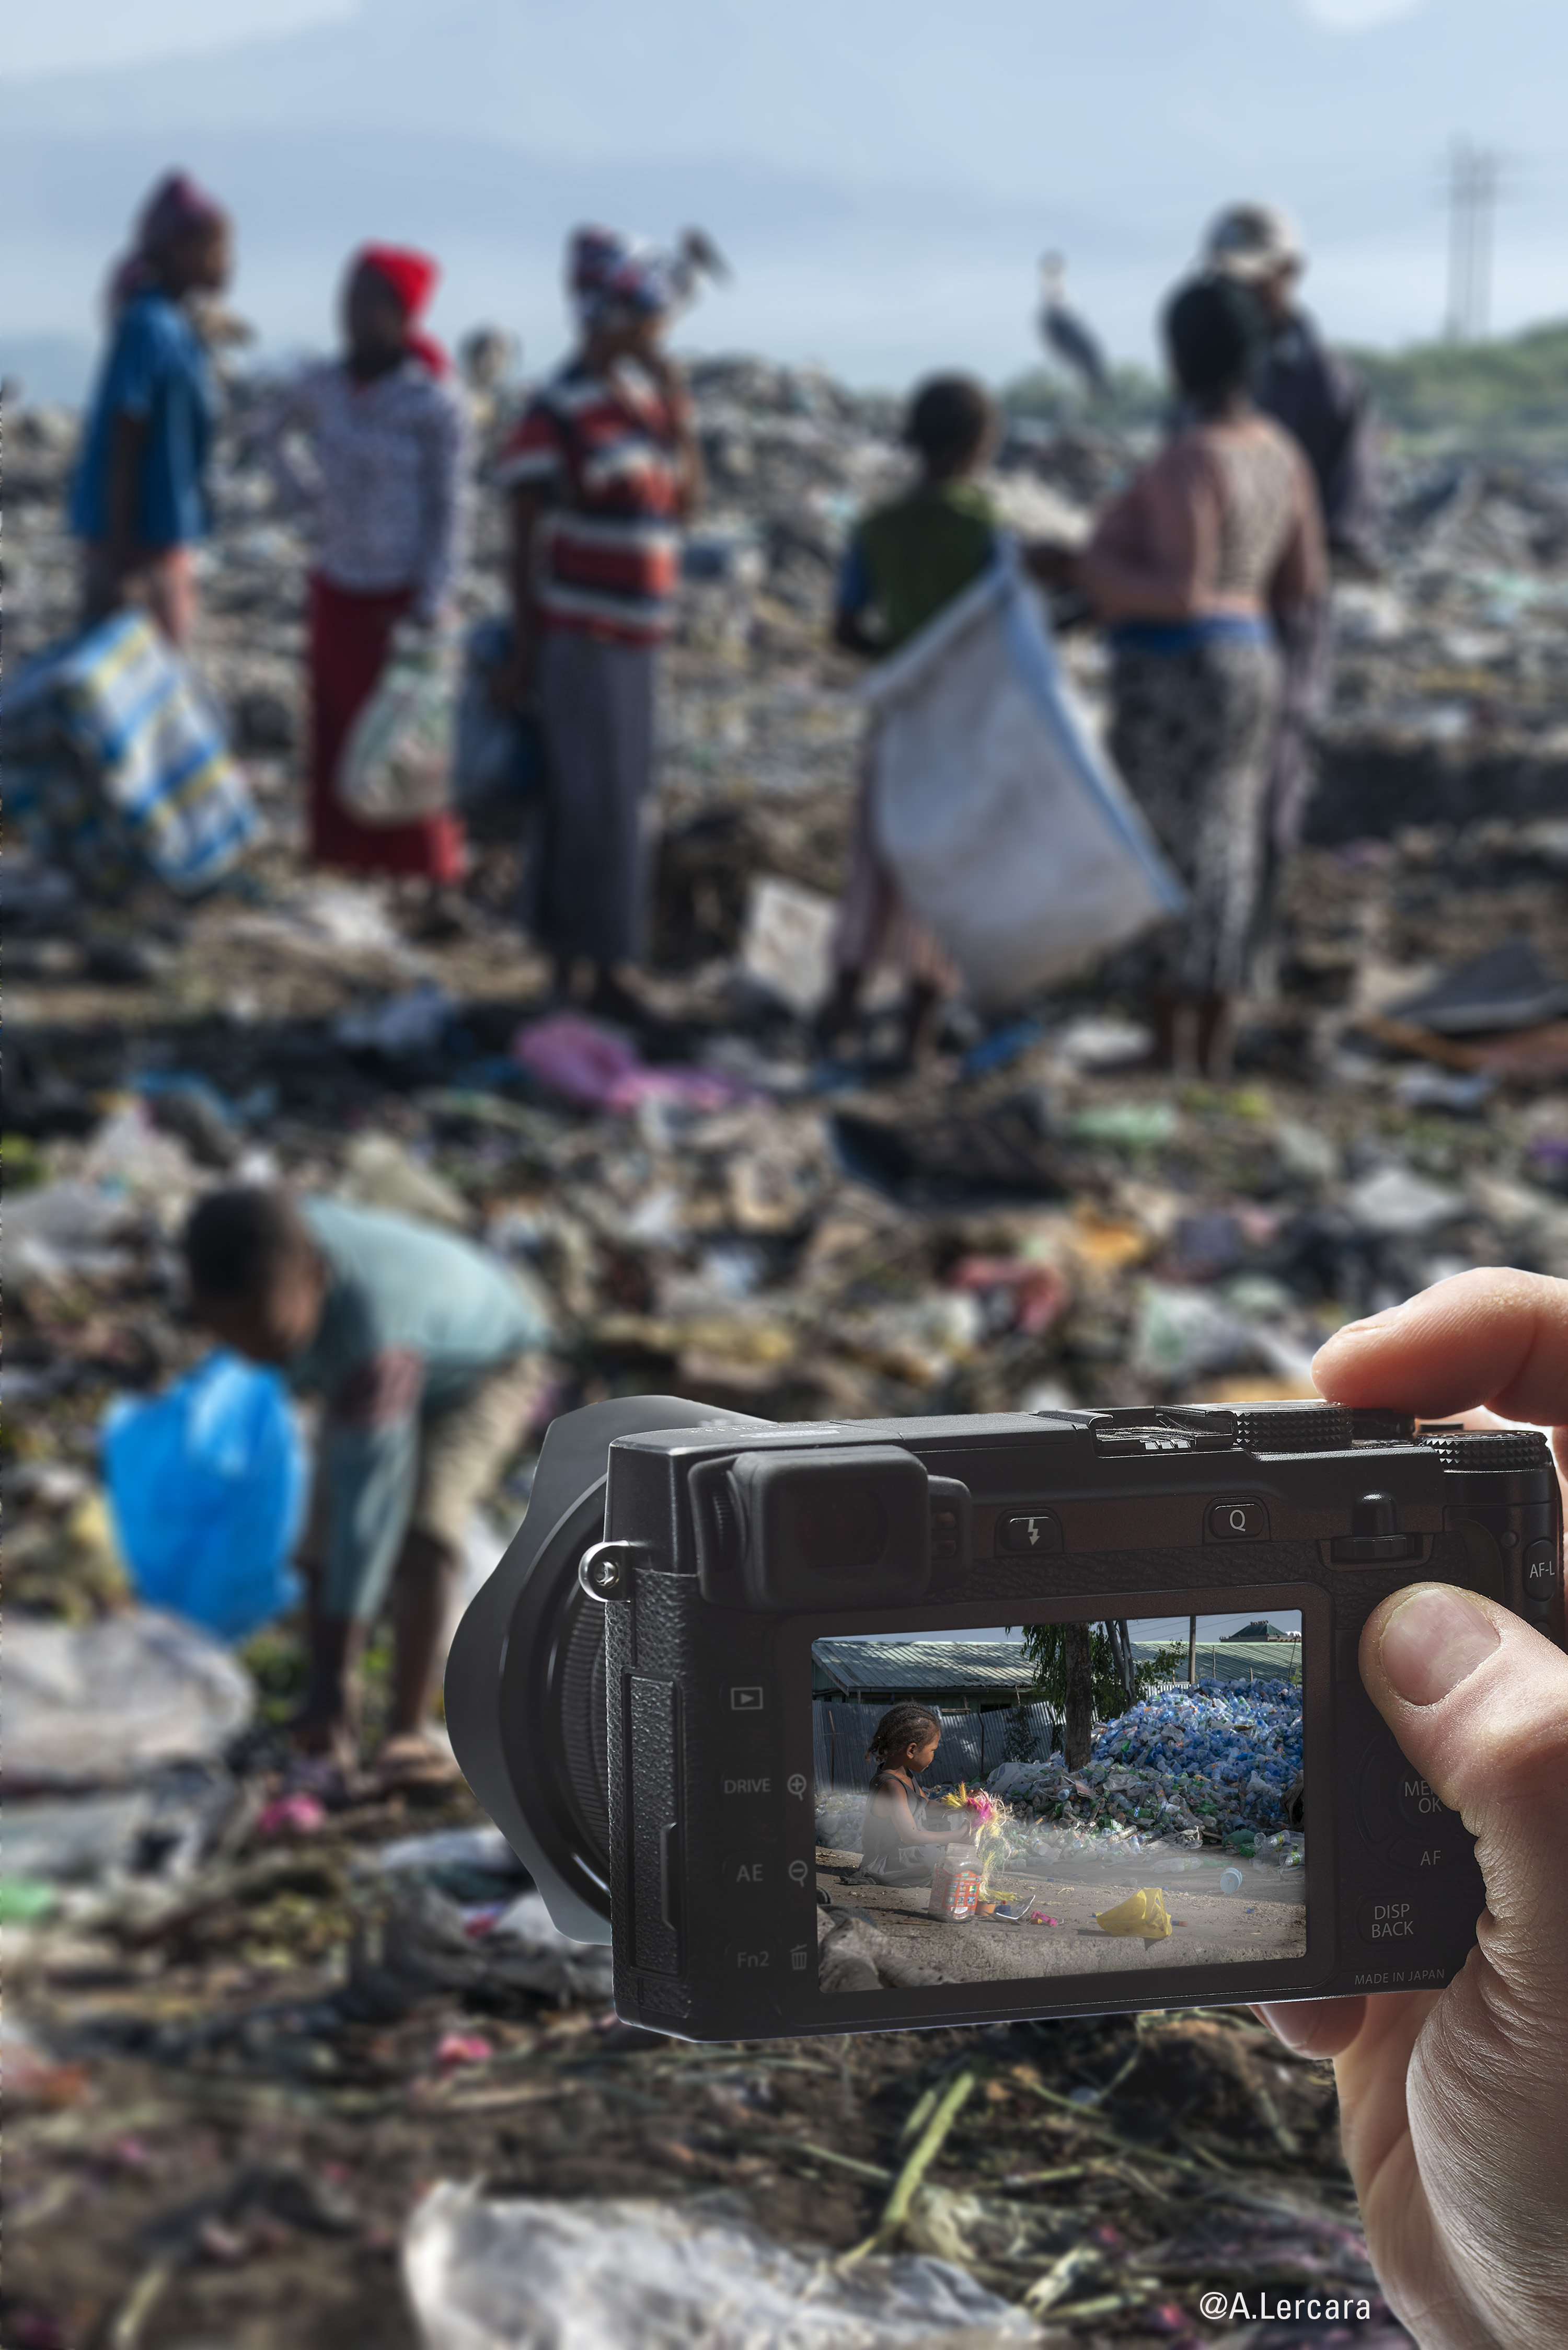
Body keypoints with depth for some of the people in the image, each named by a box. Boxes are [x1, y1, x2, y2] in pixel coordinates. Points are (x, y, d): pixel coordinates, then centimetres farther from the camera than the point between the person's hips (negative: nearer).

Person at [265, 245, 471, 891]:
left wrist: (431, 610, -16)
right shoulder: (324, 384, 1)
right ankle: (351, 866, 18)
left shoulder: (437, 401, -14)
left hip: (405, 595, -5)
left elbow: (450, 509, -11)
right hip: (339, 593, 5)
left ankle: (436, 879, 7)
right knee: (340, 738, 8)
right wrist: (304, 499, 9)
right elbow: (277, 432, 23)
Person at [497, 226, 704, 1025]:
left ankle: (567, 956, 22)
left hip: (634, 636, 8)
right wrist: (524, 651, -10)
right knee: (599, 803, -5)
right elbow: (525, 543, -11)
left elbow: (684, 506, 12)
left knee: (617, 795, 12)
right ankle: (607, 966, 2)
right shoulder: (554, 417, -14)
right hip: (579, 637, -8)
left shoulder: (643, 395, 8)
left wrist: (679, 420, 0)